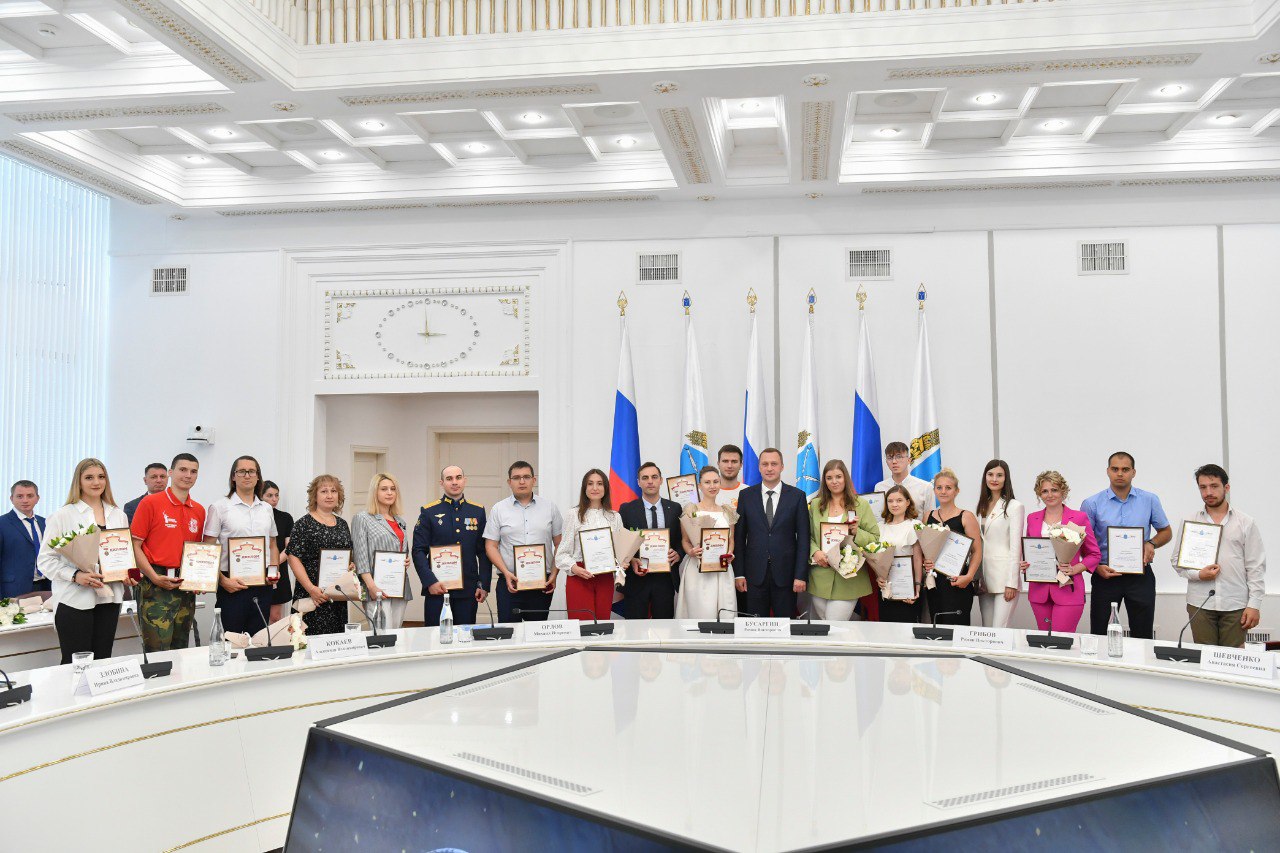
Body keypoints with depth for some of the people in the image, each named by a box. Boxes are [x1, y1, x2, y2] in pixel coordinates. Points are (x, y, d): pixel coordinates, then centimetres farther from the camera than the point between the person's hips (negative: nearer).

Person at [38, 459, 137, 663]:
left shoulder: (119, 515, 13)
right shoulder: (63, 515, -2)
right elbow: (46, 559, -5)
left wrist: (128, 575, -1)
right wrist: (75, 576, -20)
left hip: (108, 599, 4)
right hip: (74, 600, -4)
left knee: (102, 661, 8)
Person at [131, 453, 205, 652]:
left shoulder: (199, 511, 13)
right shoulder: (150, 503, -3)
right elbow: (135, 545, -6)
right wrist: (155, 577, -16)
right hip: (157, 584, -5)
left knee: (180, 649, 12)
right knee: (158, 651, -7)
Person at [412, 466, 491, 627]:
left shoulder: (478, 511, 9)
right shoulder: (428, 512, 2)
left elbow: (485, 552, 9)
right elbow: (418, 551, -2)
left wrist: (484, 585, 1)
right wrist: (430, 582, -12)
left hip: (469, 590, 2)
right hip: (437, 589, -2)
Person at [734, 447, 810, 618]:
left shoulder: (797, 496, 1)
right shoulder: (746, 495, 4)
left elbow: (803, 538, -1)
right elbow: (739, 537, 5)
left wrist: (801, 575, -6)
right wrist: (739, 573, 0)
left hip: (785, 573, -1)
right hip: (755, 574, 1)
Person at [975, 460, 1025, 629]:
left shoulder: (1014, 506, -3)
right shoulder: (982, 507, 15)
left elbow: (1015, 546, -8)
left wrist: (1012, 583, -13)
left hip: (1004, 576, -6)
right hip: (984, 577, 6)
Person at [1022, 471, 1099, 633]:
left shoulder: (1079, 518, -1)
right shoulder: (1032, 518, 10)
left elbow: (1093, 554, 3)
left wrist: (1075, 569, -13)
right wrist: (1023, 563, -1)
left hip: (1067, 589, -4)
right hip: (1039, 590, 4)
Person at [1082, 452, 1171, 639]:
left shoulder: (1150, 500, 3)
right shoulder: (1092, 503, -1)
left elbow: (1166, 532, 13)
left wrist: (1152, 543, -8)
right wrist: (1096, 567, -12)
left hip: (1140, 576, 1)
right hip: (1105, 574, -1)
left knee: (1142, 636, 6)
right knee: (1099, 635, 4)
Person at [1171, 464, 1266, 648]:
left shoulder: (1245, 523, 6)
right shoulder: (1190, 523, 9)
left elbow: (1256, 567, 4)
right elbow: (1176, 560, 9)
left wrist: (1254, 605, -3)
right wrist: (1197, 574, -10)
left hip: (1235, 605, -1)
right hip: (1200, 605, 1)